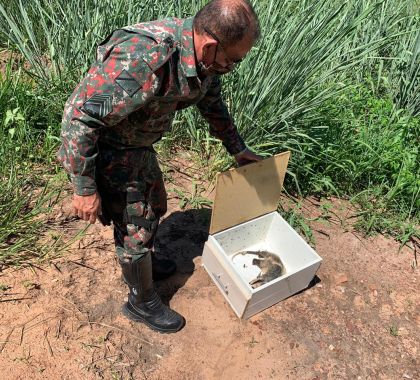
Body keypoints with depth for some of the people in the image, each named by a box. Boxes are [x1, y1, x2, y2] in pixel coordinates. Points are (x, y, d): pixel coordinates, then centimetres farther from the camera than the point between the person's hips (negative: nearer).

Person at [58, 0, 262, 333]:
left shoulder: (205, 56, -10)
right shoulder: (142, 59, -37)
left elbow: (213, 105, 10)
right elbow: (80, 116, -32)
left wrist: (238, 149, 14)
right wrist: (84, 188, -25)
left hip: (139, 144, 8)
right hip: (106, 151, -8)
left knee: (154, 206, 23)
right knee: (136, 228, 3)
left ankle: (141, 263, 51)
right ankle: (142, 303, 29)